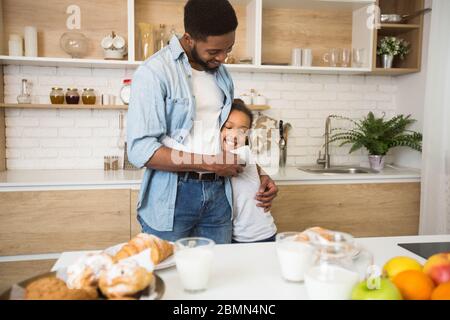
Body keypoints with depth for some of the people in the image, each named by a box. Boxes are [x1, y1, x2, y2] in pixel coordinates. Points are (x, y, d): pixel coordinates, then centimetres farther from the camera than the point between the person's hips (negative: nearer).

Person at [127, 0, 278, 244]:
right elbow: (140, 150, -17)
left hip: (218, 194, 6)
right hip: (171, 199, -5)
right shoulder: (154, 72, -11)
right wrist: (210, 164, -16)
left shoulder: (222, 74, 11)